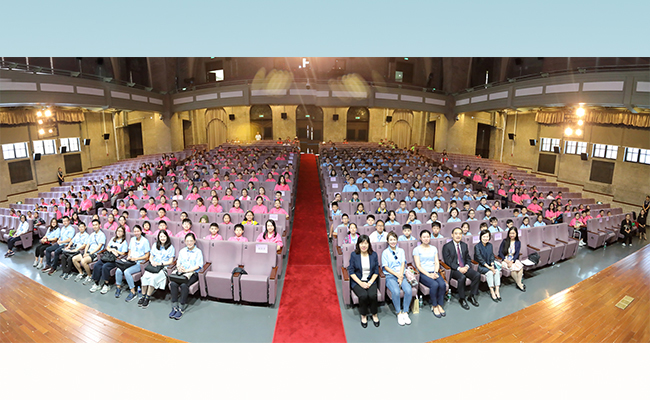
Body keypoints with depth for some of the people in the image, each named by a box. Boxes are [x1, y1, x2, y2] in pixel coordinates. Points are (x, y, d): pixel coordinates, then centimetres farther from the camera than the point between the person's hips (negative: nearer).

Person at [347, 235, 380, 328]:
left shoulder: (374, 255, 4)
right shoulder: (354, 255, -3)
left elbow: (376, 271, 5)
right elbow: (351, 271, -4)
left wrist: (370, 282, -11)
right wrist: (361, 283, -14)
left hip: (371, 281, 2)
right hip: (357, 281, -1)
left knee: (372, 295, -27)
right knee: (363, 295, -29)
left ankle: (374, 315, 1)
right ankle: (363, 316, -3)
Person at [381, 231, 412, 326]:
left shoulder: (401, 251, 17)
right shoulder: (385, 252, 7)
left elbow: (403, 264, 8)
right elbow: (386, 267, 0)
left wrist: (401, 277, -7)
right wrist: (397, 275, -11)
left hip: (401, 275, 3)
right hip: (390, 276, -3)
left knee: (409, 290, -27)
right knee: (396, 292, -32)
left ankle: (405, 313, -12)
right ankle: (399, 313, -12)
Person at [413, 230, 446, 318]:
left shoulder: (434, 248, 17)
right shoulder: (417, 250, 2)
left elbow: (437, 263, 11)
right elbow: (418, 266, -5)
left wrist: (435, 272, -8)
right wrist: (428, 275, -15)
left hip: (434, 272, 4)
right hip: (423, 273, -4)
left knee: (442, 284, -27)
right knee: (434, 284, -31)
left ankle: (440, 305, -9)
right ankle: (434, 307, -12)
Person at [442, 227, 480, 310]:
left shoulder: (464, 245, 14)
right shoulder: (447, 246, -5)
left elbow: (468, 259, 15)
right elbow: (448, 262, -10)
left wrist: (467, 266, -7)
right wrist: (459, 268, -20)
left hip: (465, 268, 6)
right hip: (453, 269, -6)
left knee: (477, 275, -19)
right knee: (462, 277, -34)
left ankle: (471, 296, -2)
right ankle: (462, 299, -13)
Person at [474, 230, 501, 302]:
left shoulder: (490, 245, 7)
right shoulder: (477, 246, -11)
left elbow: (492, 256, 5)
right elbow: (480, 259, -15)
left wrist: (492, 265, -13)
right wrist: (489, 267, -21)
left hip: (490, 265, 5)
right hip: (481, 266, -5)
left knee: (497, 271, -23)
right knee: (489, 272, -30)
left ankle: (497, 290, -23)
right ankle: (492, 291, -23)